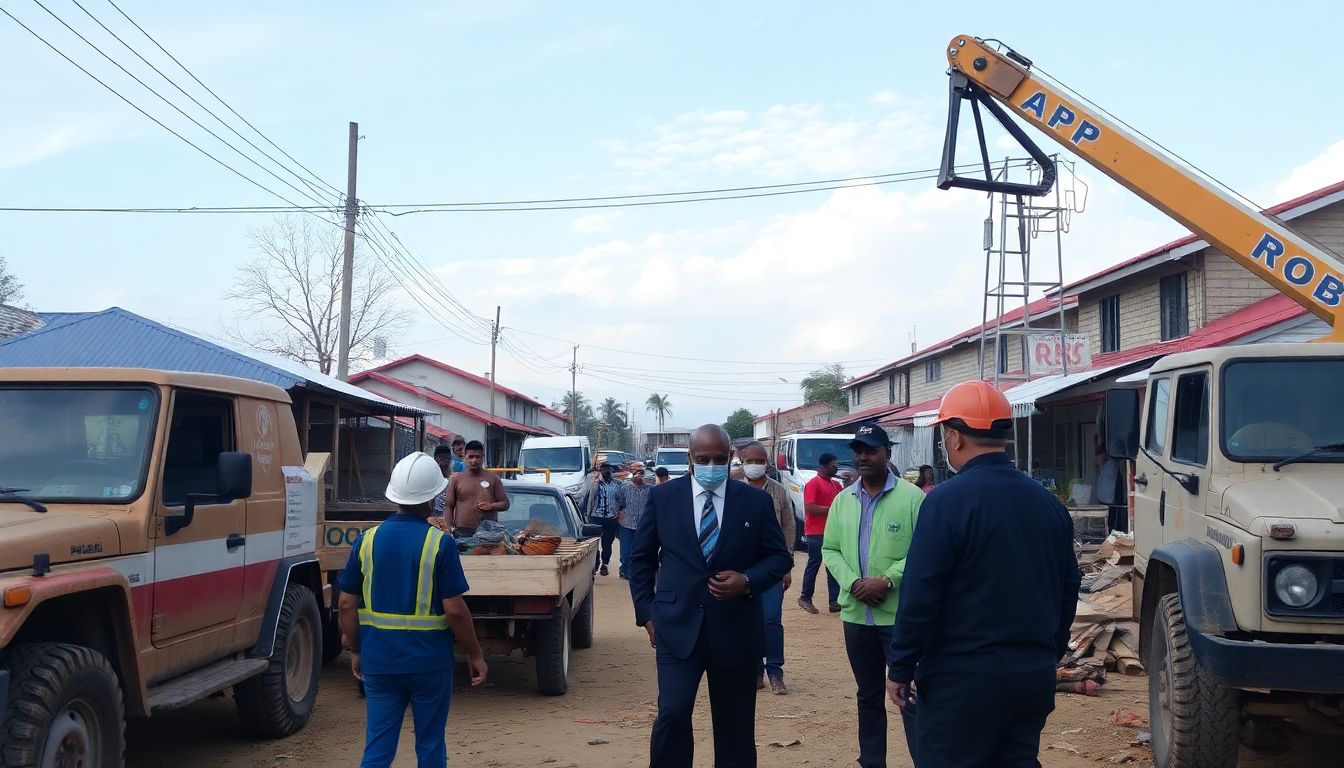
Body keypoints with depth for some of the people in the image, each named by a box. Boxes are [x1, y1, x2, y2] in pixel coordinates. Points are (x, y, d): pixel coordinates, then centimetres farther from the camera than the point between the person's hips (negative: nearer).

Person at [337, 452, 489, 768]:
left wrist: (356, 651, 15)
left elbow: (347, 605, 2)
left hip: (379, 660, 3)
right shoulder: (440, 543, -12)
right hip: (429, 661, -3)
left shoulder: (367, 540, -1)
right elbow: (454, 609, -14)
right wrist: (475, 655, -2)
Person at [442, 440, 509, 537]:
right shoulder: (456, 479, 9)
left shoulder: (493, 478, 12)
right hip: (463, 532, -1)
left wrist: (491, 506, -7)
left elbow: (505, 504, 14)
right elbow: (448, 507, 9)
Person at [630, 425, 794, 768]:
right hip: (678, 627, -1)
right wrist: (647, 613, 2)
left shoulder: (756, 501, 1)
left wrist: (748, 581, -13)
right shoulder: (662, 497, 1)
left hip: (735, 629, 1)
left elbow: (780, 557, 6)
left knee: (735, 725, 10)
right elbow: (641, 558, 8)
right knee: (672, 714, -13)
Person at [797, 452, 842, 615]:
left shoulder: (835, 484, 14)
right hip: (816, 532, -8)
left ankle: (835, 601, 9)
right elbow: (809, 508, -18)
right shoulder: (813, 484, -10)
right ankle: (805, 598, 10)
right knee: (814, 564, -1)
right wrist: (831, 509, -15)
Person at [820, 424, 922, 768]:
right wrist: (852, 583, -9)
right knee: (868, 697, 17)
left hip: (900, 615, -5)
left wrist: (888, 581, -19)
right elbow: (830, 549, 9)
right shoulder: (842, 500, 9)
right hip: (856, 615, 5)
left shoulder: (912, 497, -7)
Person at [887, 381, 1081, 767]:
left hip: (964, 681, -6)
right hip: (1034, 678, 7)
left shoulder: (947, 500, -15)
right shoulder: (1049, 502, 6)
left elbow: (920, 595, -16)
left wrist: (901, 669, -7)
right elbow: (1067, 591, 13)